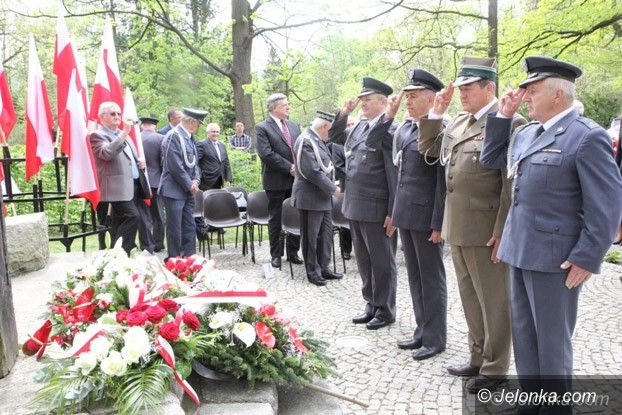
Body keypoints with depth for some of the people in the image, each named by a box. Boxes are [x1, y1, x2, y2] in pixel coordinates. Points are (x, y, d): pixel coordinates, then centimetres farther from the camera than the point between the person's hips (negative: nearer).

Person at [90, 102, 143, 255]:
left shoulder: (122, 134, 21)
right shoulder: (97, 135, -6)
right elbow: (107, 153, -25)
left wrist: (139, 163, 8)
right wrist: (124, 133, -28)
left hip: (130, 185, 9)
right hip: (118, 187, -9)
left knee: (119, 222, 12)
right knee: (132, 216, -18)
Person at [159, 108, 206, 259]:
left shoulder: (190, 137, 12)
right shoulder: (174, 136, -15)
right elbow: (175, 166, -20)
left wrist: (195, 181, 0)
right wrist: (189, 185, -13)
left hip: (188, 191, 9)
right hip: (174, 191, -8)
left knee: (189, 228, 11)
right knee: (175, 229, -1)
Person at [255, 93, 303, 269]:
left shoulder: (294, 126, 13)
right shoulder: (262, 128, -6)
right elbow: (266, 154, -16)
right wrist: (289, 168, -16)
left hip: (296, 179, 5)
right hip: (276, 181, -5)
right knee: (275, 220, 7)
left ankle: (292, 252, 22)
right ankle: (276, 255, 18)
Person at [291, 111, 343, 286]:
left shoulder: (318, 140, 12)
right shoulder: (306, 141, -18)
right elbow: (312, 172, -24)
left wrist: (331, 186, 8)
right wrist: (332, 188, -15)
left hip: (323, 196, 10)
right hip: (310, 197, -10)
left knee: (326, 234, 15)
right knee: (311, 237, 3)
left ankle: (324, 268, 27)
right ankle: (313, 272, 15)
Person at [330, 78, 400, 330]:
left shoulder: (390, 130, -14)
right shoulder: (358, 127, 11)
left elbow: (395, 174, -17)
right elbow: (336, 136, 29)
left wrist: (393, 212, -19)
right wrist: (343, 113, 13)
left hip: (376, 209, -8)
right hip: (355, 206, 8)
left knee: (382, 262, 6)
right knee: (363, 260, 17)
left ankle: (385, 310, 21)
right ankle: (371, 304, 31)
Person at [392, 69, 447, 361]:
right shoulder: (403, 129, 11)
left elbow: (443, 182, -15)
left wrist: (438, 224, -16)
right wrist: (395, 212, 14)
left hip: (426, 215, -8)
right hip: (405, 213, 8)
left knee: (432, 278, 5)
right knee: (415, 277, 16)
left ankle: (434, 339, 19)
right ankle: (422, 331, 30)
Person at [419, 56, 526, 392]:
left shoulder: (509, 124, -12)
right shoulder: (459, 122, 12)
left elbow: (512, 185, -16)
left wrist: (502, 232, -18)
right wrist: (435, 113, 10)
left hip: (486, 231, -8)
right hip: (458, 227, 8)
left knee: (492, 301, 7)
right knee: (470, 299, 18)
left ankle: (494, 368, 23)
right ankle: (478, 358, 34)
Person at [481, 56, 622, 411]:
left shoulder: (587, 135, -13)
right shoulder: (526, 133, 11)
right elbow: (492, 159, 23)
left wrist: (587, 258, -16)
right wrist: (503, 116, 11)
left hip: (555, 258, -8)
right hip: (521, 252, 8)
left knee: (552, 342, 7)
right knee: (525, 336, 18)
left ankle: (557, 405, 25)